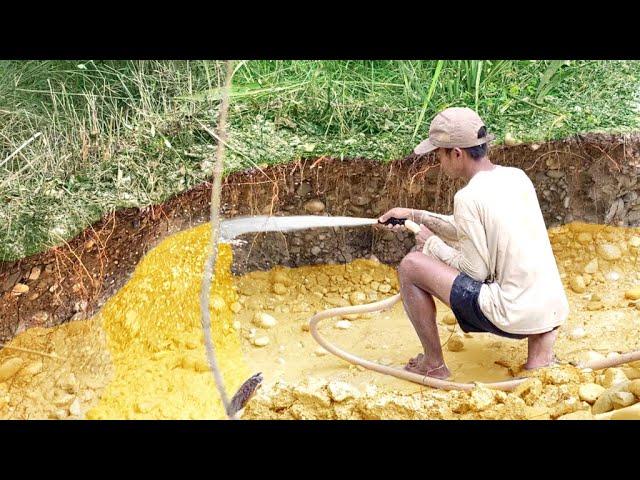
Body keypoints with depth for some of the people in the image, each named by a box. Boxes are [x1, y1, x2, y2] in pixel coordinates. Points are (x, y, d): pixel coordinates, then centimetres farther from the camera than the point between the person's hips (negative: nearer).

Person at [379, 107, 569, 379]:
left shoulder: (468, 198, -15)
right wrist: (416, 215, 25)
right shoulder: (517, 177, 9)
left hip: (515, 317, -8)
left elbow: (476, 271, -10)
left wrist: (432, 244, 4)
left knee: (410, 267, 1)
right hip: (555, 309, 8)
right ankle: (541, 341, 19)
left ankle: (433, 366, 13)